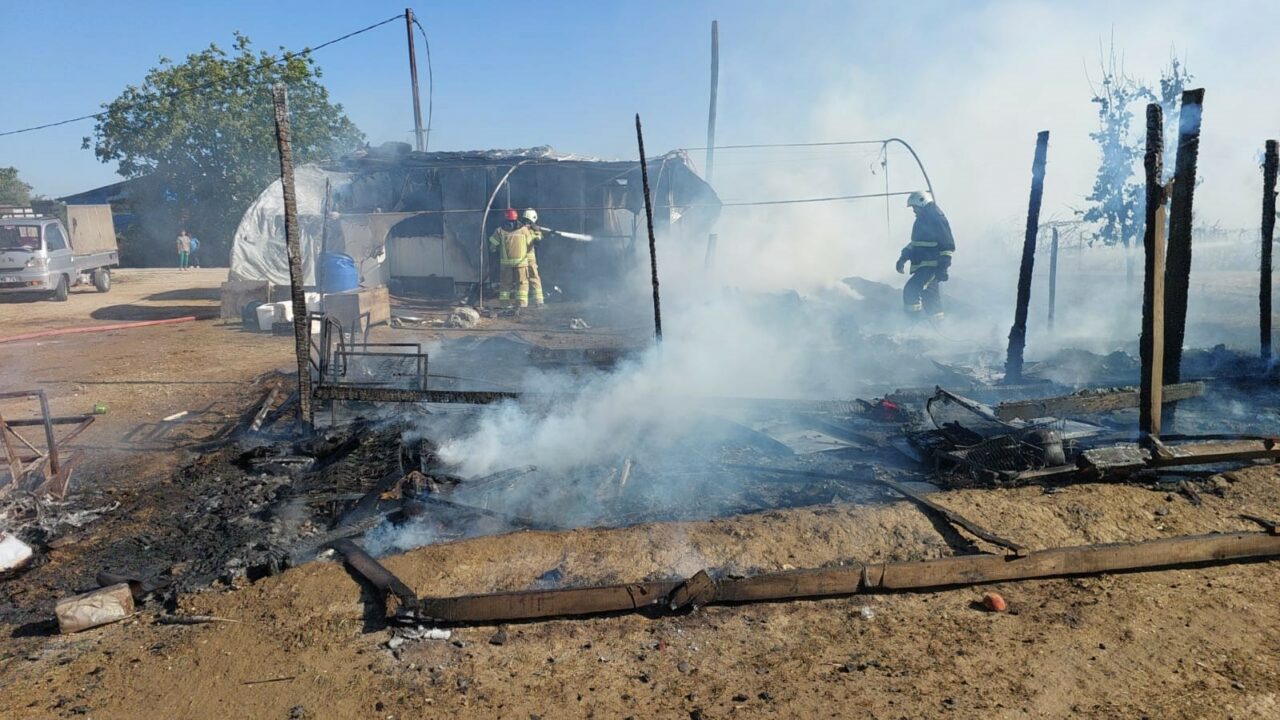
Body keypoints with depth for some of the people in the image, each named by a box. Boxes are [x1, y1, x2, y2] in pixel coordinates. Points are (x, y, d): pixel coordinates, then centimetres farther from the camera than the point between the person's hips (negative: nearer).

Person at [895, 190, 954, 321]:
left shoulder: (937, 220, -13)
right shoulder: (921, 220, 16)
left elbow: (948, 245, -17)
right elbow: (914, 243, 26)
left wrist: (942, 267, -23)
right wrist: (903, 258, 17)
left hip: (932, 266, -10)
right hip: (922, 265, 10)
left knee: (910, 290, -21)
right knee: (930, 295, 14)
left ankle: (915, 320, -18)